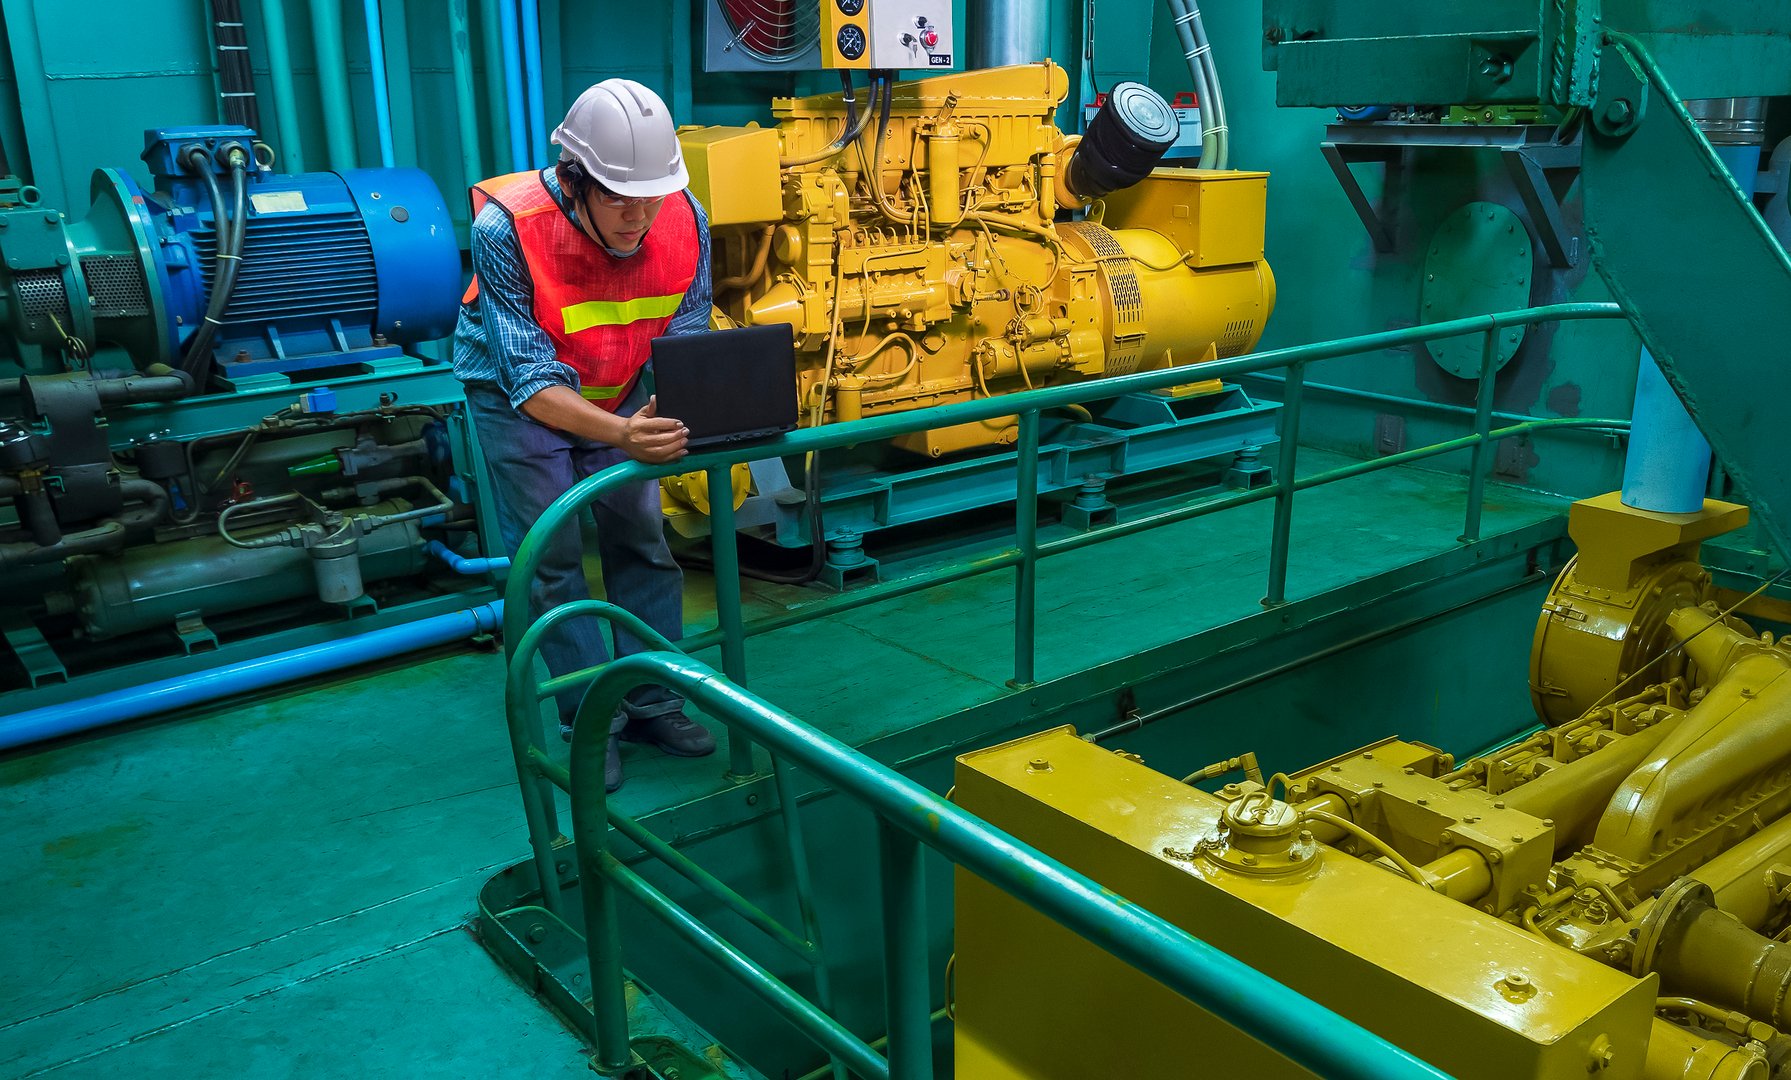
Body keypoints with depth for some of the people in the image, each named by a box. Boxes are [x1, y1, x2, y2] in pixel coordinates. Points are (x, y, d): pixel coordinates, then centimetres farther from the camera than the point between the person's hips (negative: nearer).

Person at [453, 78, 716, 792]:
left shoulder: (685, 222, -24)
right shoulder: (507, 229, -35)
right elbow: (532, 381, -36)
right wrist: (620, 434, -52)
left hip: (619, 394, 3)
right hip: (519, 394, -3)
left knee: (642, 541, 4)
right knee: (552, 557, -4)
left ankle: (653, 703, 17)